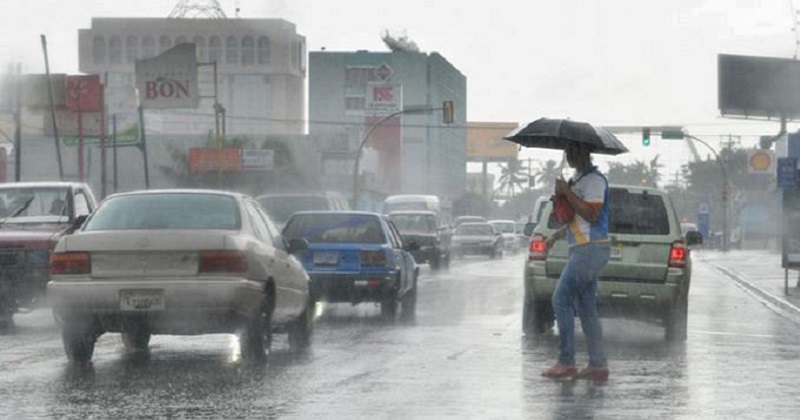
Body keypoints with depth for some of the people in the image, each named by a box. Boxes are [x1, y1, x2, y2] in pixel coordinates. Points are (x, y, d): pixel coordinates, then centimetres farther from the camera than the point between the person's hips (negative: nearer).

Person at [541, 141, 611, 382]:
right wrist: (556, 236, 22)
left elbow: (592, 214, -22)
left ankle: (566, 362, -11)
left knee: (561, 300, -10)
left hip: (590, 250, -10)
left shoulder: (594, 179, -12)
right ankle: (598, 366, 6)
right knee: (586, 308, 8)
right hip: (583, 250, 10)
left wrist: (566, 192, -19)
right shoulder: (578, 179, 20)